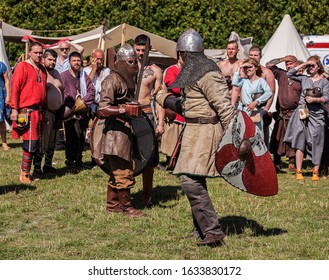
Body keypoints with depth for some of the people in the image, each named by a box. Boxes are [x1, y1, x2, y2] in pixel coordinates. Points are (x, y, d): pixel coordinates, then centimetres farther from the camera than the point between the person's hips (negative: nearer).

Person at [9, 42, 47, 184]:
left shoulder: (42, 69, 16)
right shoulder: (22, 67, -6)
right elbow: (15, 89, -10)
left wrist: (44, 109, 17)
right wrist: (14, 109, -15)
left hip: (39, 111, 8)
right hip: (27, 111, -7)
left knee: (35, 143, 8)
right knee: (30, 144, -9)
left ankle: (26, 172, 16)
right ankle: (24, 175, -1)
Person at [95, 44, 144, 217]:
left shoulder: (127, 79, 15)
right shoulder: (112, 80, -15)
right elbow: (102, 109, -23)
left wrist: (134, 109, 14)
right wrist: (125, 110, -33)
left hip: (125, 130, 10)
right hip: (116, 132, -10)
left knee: (117, 170, 16)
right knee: (124, 172, -5)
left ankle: (112, 204, 24)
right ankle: (126, 206, 3)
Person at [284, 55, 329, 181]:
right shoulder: (304, 79, 11)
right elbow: (289, 74, 9)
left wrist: (314, 99, -15)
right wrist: (302, 65, 6)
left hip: (316, 114, -1)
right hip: (302, 113, 1)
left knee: (316, 143, -1)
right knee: (300, 142, -2)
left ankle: (315, 172, 5)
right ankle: (298, 172, -1)